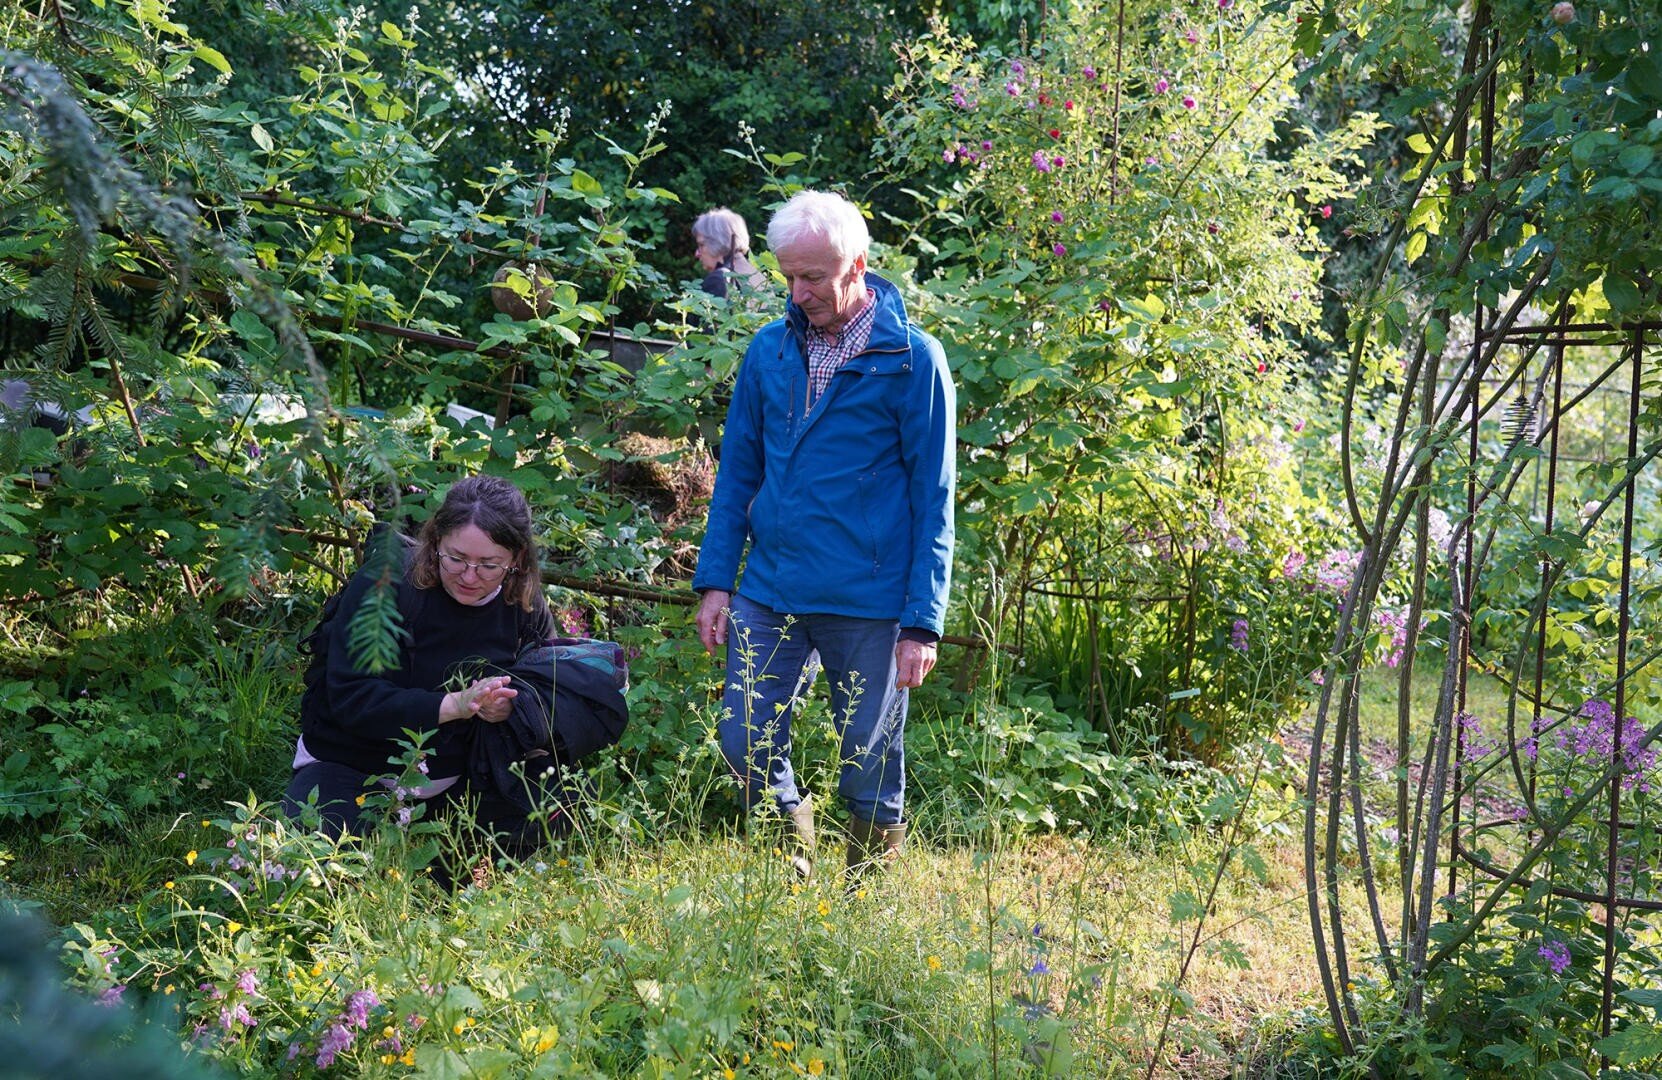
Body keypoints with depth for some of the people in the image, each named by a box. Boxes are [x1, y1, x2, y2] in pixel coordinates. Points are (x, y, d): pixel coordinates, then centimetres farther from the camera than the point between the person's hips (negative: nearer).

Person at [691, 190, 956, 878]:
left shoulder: (912, 358, -6)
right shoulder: (770, 349, 6)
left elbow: (932, 498, -5)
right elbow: (737, 471, 12)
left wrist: (922, 621, -9)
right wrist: (715, 581, 4)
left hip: (869, 603, -4)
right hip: (768, 591, 4)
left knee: (868, 768, 6)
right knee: (744, 744, 4)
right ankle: (792, 865, 29)